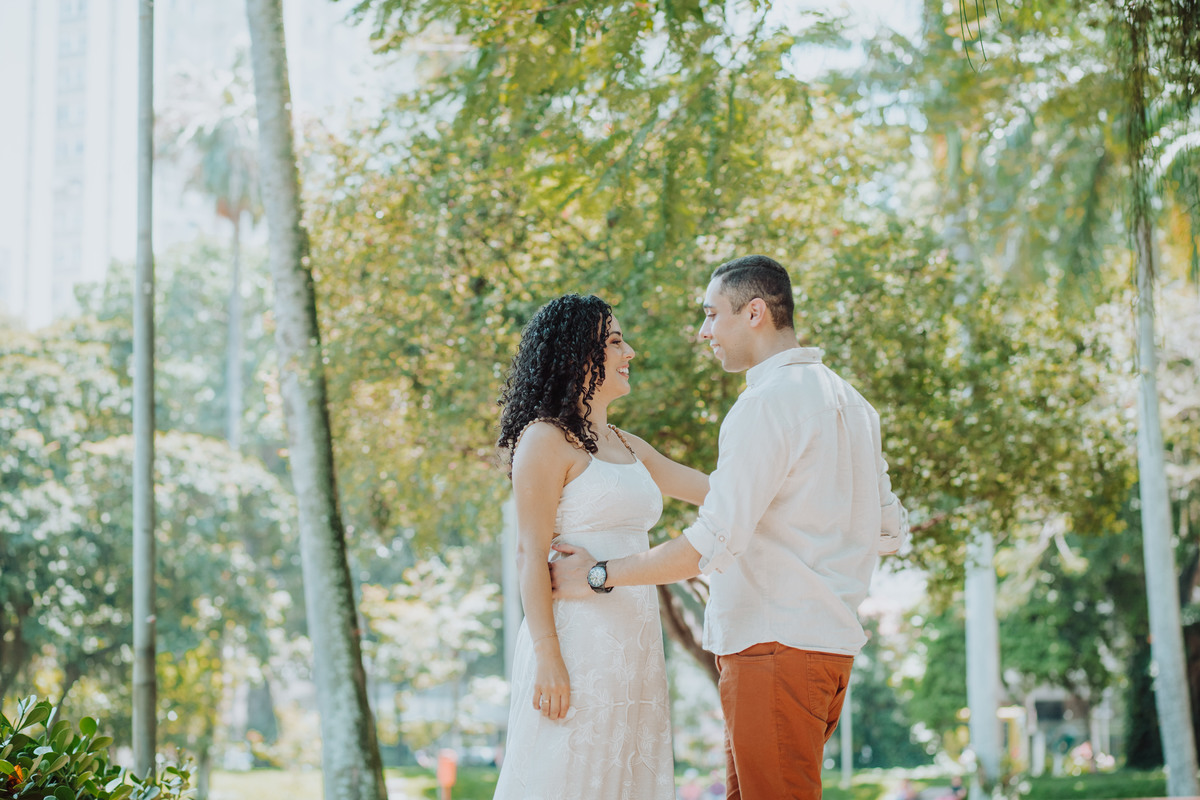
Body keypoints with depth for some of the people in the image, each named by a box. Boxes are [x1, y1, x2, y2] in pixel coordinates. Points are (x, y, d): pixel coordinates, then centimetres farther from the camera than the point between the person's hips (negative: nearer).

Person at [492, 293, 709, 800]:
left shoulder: (627, 447, 19)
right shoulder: (546, 440, -5)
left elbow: (714, 491, 24)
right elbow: (531, 555, -11)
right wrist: (547, 657, -18)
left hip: (632, 642, 8)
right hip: (579, 640, -8)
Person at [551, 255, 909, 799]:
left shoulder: (767, 402, -14)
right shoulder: (848, 401, 15)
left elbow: (713, 543, -20)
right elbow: (889, 530, 20)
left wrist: (598, 575, -11)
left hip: (775, 646, -9)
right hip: (831, 638, 9)